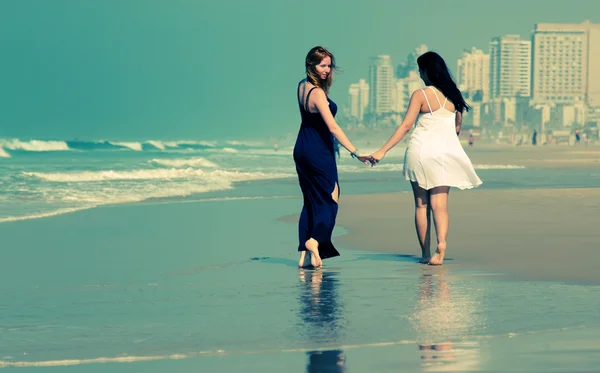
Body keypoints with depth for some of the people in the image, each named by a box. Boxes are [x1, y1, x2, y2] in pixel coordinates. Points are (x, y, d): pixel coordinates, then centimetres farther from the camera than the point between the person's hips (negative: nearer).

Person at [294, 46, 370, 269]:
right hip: (319, 151, -8)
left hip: (302, 150, 8)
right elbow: (333, 127, -26)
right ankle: (315, 240, -18)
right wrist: (355, 152, -26)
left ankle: (304, 254, 7)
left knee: (310, 201, 11)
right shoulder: (317, 92, -20)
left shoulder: (302, 86, 6)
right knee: (329, 198, 1)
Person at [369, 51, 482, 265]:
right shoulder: (453, 95, 7)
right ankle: (441, 242, -24)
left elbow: (405, 126, -13)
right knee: (439, 204, 1)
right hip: (446, 151, 3)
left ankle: (425, 253, 8)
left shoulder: (421, 95, -8)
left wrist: (382, 151, -13)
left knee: (421, 204, 7)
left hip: (422, 150, -3)